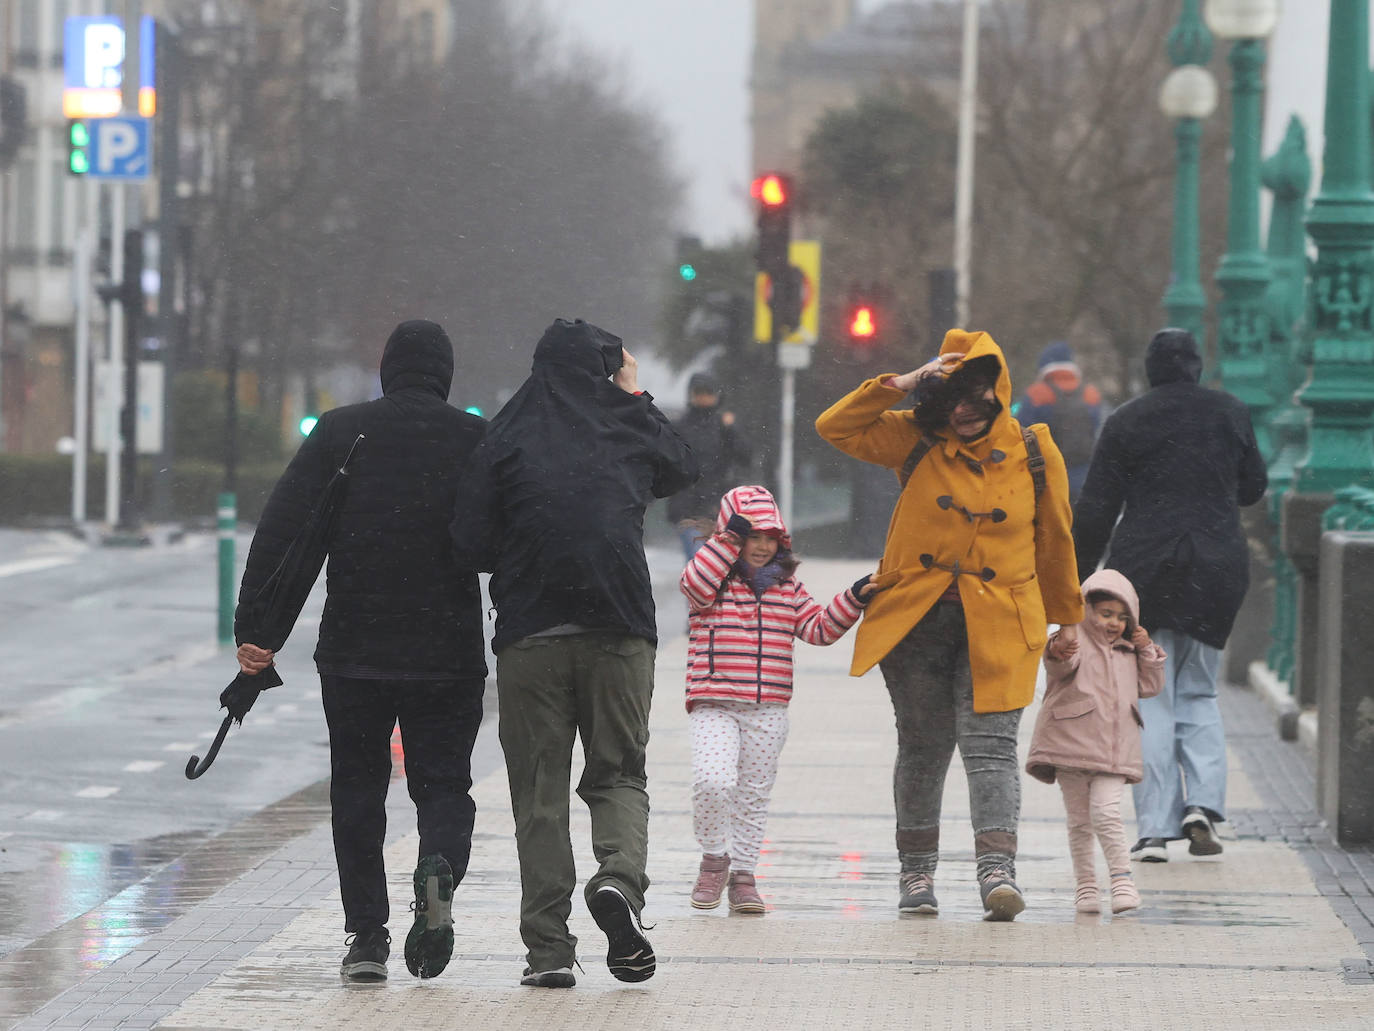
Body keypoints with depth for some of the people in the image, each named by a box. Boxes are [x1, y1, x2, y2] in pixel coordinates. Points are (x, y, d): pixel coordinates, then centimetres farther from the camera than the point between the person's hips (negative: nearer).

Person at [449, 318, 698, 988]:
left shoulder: (507, 438, -1)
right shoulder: (627, 427, 4)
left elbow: (471, 543, -4)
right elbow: (682, 468, 27)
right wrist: (636, 397, 34)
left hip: (529, 632, -1)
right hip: (621, 630, 1)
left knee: (540, 791, 5)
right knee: (618, 773, 13)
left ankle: (548, 946, -1)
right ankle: (620, 875, -17)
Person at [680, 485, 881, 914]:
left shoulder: (788, 589, 13)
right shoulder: (713, 577, 0)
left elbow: (819, 628, 9)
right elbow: (695, 585, -22)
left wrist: (853, 600, -5)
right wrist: (730, 540, -24)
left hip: (768, 711, 4)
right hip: (714, 706, -4)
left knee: (754, 795, 8)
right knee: (712, 781, -22)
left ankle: (743, 876, 19)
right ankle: (714, 860, 0)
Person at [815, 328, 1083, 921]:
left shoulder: (1034, 455, 1)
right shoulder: (917, 442, 1)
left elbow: (1054, 541, 13)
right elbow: (836, 428, -2)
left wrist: (1066, 620, 21)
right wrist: (900, 385, -11)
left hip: (998, 625, -1)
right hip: (917, 620, 1)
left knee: (990, 744, -12)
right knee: (923, 746, 9)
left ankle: (997, 870, -21)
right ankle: (917, 872, 20)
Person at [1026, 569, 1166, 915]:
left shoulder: (1127, 652, 16)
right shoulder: (1075, 640, -2)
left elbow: (1150, 687, 22)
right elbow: (1061, 665, -25)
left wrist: (1147, 652, 8)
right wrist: (1058, 651, -50)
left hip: (1113, 750, 2)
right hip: (1071, 742, -2)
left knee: (1106, 812, -14)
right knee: (1079, 819, 4)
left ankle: (1122, 878, -8)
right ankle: (1085, 884, 13)